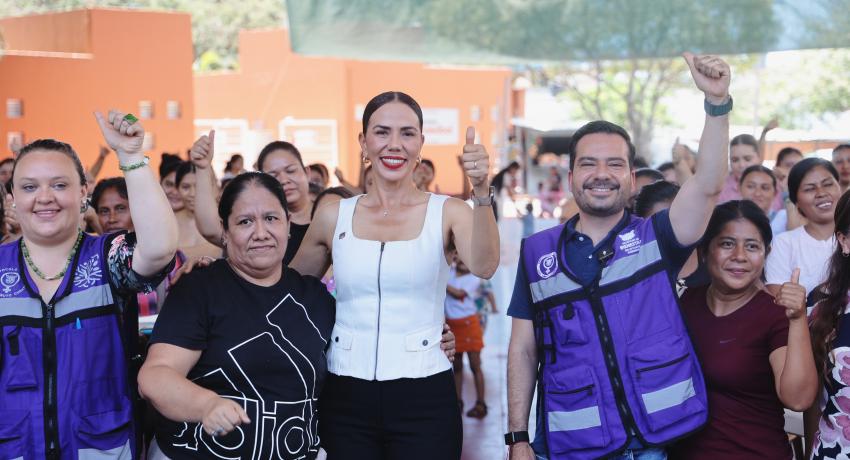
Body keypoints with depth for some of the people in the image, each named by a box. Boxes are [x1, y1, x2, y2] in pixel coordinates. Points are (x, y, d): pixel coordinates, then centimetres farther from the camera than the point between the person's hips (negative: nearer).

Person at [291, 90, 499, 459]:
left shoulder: (446, 212, -2)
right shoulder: (334, 216, 4)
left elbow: (484, 267, -21)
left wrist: (481, 192, -35)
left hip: (424, 400, -2)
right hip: (346, 399, 2)